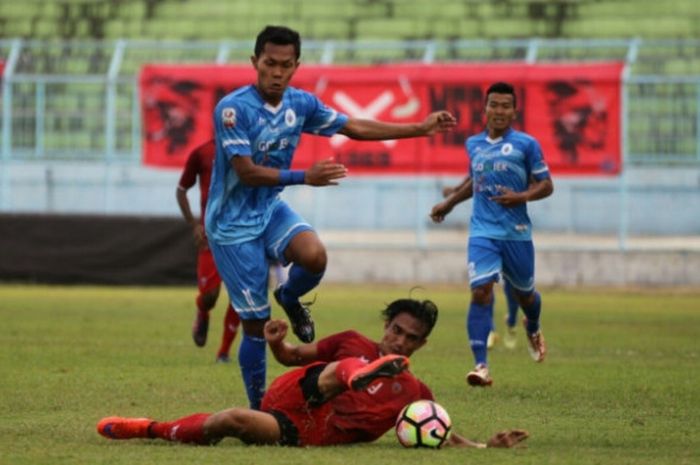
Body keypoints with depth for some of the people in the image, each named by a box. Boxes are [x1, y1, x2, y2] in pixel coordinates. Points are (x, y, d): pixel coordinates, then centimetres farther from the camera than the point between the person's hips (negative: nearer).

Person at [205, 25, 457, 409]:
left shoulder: (301, 104, -1)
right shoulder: (232, 108, -20)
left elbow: (354, 127, 11)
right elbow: (246, 172, -25)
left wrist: (420, 128, 10)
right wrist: (305, 177, -33)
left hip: (271, 208, 5)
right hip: (233, 223, -5)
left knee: (314, 256, -28)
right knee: (256, 325, -4)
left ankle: (289, 298, 7)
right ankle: (258, 410, 13)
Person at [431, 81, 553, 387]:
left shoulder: (526, 144, -3)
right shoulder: (473, 144, 10)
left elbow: (546, 185, -1)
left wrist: (523, 196, -19)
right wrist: (449, 204, 29)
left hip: (517, 232, -1)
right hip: (483, 232, 2)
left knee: (524, 292, 14)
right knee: (481, 291, -16)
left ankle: (533, 330, 52)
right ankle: (481, 366, -19)